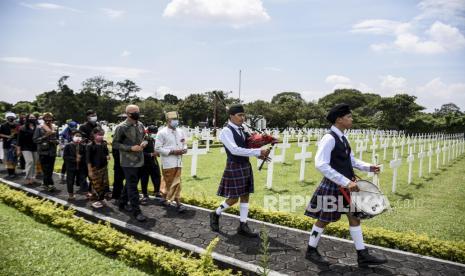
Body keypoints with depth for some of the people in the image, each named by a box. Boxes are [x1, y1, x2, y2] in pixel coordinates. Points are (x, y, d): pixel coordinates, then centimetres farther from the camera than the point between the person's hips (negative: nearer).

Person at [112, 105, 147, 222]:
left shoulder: (140, 125, 7)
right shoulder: (121, 127, -13)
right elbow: (115, 144, -11)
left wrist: (144, 143, -4)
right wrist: (131, 148, -21)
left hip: (139, 160, 7)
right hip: (129, 162, -7)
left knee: (130, 184, 19)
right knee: (132, 186, -3)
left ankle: (122, 203, 36)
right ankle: (136, 211, 3)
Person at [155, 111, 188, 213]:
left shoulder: (180, 132, 10)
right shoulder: (162, 133, -8)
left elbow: (184, 143, 21)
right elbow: (158, 148, -12)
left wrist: (184, 149, -3)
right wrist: (172, 152, -17)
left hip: (178, 161, 5)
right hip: (168, 162, -5)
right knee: (169, 182, 2)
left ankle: (164, 198, 23)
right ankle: (178, 203, 11)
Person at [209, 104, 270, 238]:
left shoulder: (242, 129, 9)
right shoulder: (226, 131, -15)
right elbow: (234, 150, -27)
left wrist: (259, 153, -5)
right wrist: (257, 152, -27)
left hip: (245, 166, 8)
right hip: (234, 167, -7)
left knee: (245, 196, 9)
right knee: (234, 198, -1)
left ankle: (243, 226, 19)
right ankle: (215, 214, 24)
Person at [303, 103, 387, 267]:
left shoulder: (342, 138, 8)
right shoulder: (329, 138, -21)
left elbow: (351, 160, 18)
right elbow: (321, 165, -30)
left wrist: (368, 167, 0)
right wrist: (346, 182, -30)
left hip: (345, 186, 9)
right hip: (332, 186, -8)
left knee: (354, 217, 12)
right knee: (323, 220, 6)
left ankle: (362, 255, 24)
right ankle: (311, 251, 26)